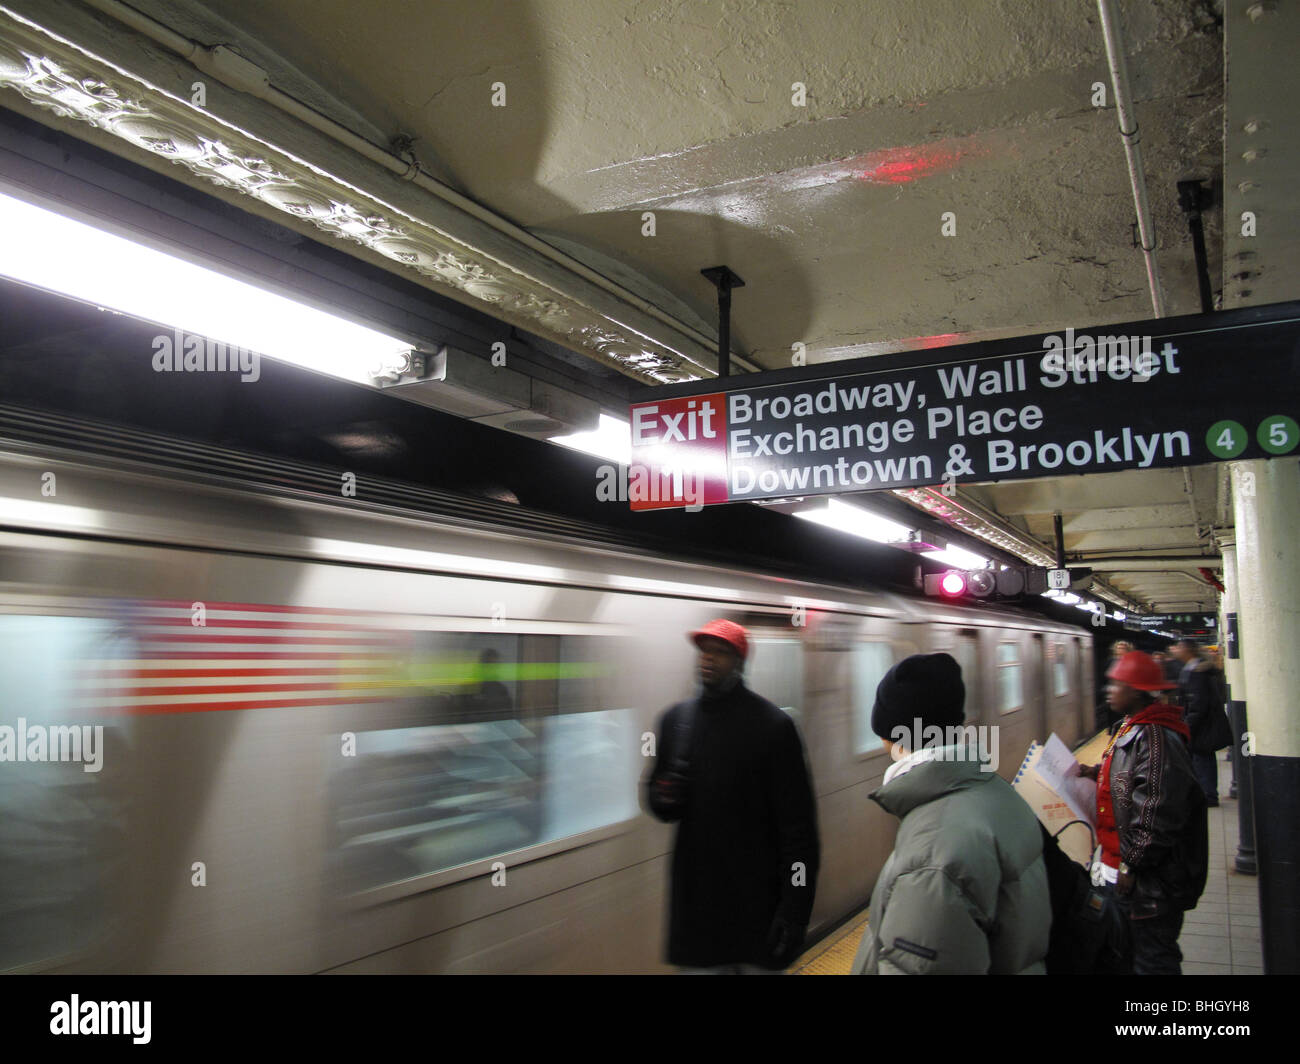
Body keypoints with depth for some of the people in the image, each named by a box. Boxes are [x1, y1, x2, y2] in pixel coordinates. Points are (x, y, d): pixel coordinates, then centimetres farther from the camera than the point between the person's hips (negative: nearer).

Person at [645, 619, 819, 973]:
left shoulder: (773, 725, -7)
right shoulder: (675, 719, 7)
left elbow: (797, 823, -8)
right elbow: (656, 792, 17)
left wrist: (795, 908, -13)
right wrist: (664, 800, -8)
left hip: (757, 902, -3)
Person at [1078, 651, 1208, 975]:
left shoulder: (1156, 739, -24)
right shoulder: (1134, 729, 10)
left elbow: (1157, 816, -27)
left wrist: (1131, 865, -23)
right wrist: (1098, 773, 14)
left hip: (1149, 880, -10)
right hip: (1121, 868, 10)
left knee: (1151, 960, 2)